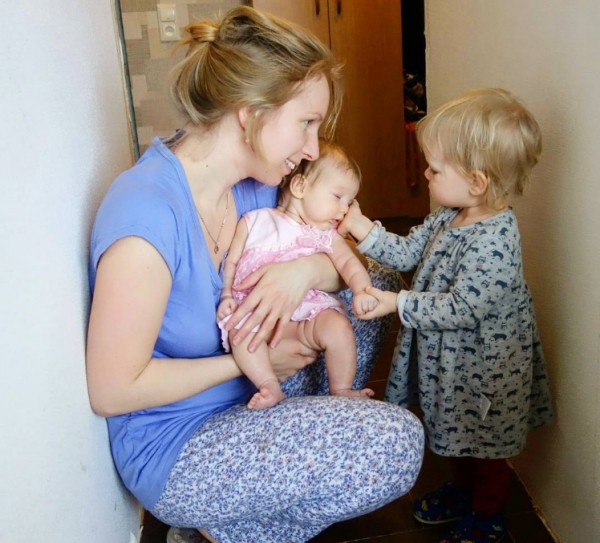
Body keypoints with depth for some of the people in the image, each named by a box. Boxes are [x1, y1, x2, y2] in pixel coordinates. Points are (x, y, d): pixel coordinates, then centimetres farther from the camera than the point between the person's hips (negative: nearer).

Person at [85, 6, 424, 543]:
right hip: (171, 451, -8)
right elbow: (113, 389, -25)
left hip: (244, 394, 8)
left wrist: (307, 269, -19)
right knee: (398, 442, -19)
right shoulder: (146, 212, -29)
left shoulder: (253, 186, -5)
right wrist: (250, 359, -19)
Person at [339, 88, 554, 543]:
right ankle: (464, 492, 53)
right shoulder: (451, 217, -4)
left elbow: (461, 310, -31)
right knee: (461, 438, 29)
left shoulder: (494, 241, -32)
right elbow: (408, 252, 4)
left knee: (486, 449, 16)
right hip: (452, 359, 9)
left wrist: (398, 304, -28)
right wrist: (362, 228, -5)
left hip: (486, 370, -8)